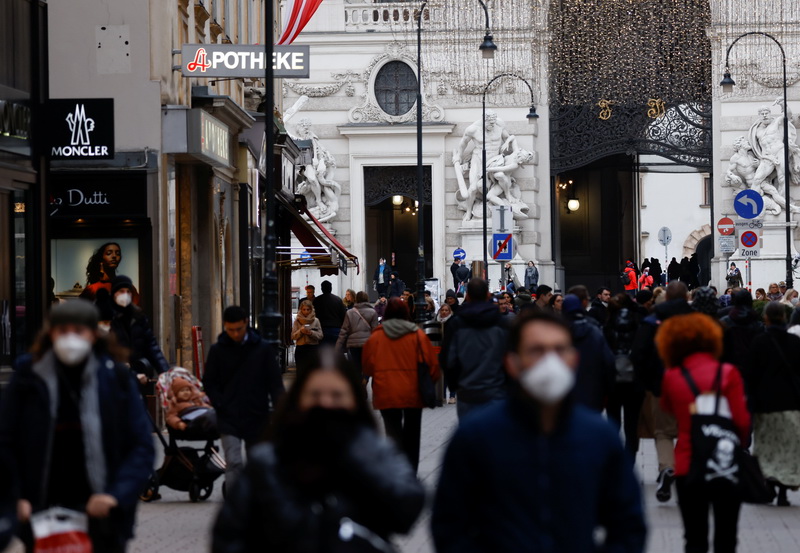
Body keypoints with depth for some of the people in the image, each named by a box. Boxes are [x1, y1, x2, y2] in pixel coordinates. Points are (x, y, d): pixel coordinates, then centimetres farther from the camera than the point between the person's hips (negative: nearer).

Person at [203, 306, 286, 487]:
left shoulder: (263, 348, 0)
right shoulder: (218, 350, 0)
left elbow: (275, 382, 1)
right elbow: (209, 383, 5)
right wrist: (221, 404, -8)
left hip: (257, 417, 1)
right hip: (229, 419, -1)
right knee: (234, 462, -14)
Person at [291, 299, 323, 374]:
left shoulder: (315, 320, 3)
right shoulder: (297, 321, 5)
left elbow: (320, 336, -1)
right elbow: (293, 336, 1)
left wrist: (311, 333, -16)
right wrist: (300, 331, -15)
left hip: (313, 348, -1)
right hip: (300, 349, 1)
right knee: (301, 371, 0)